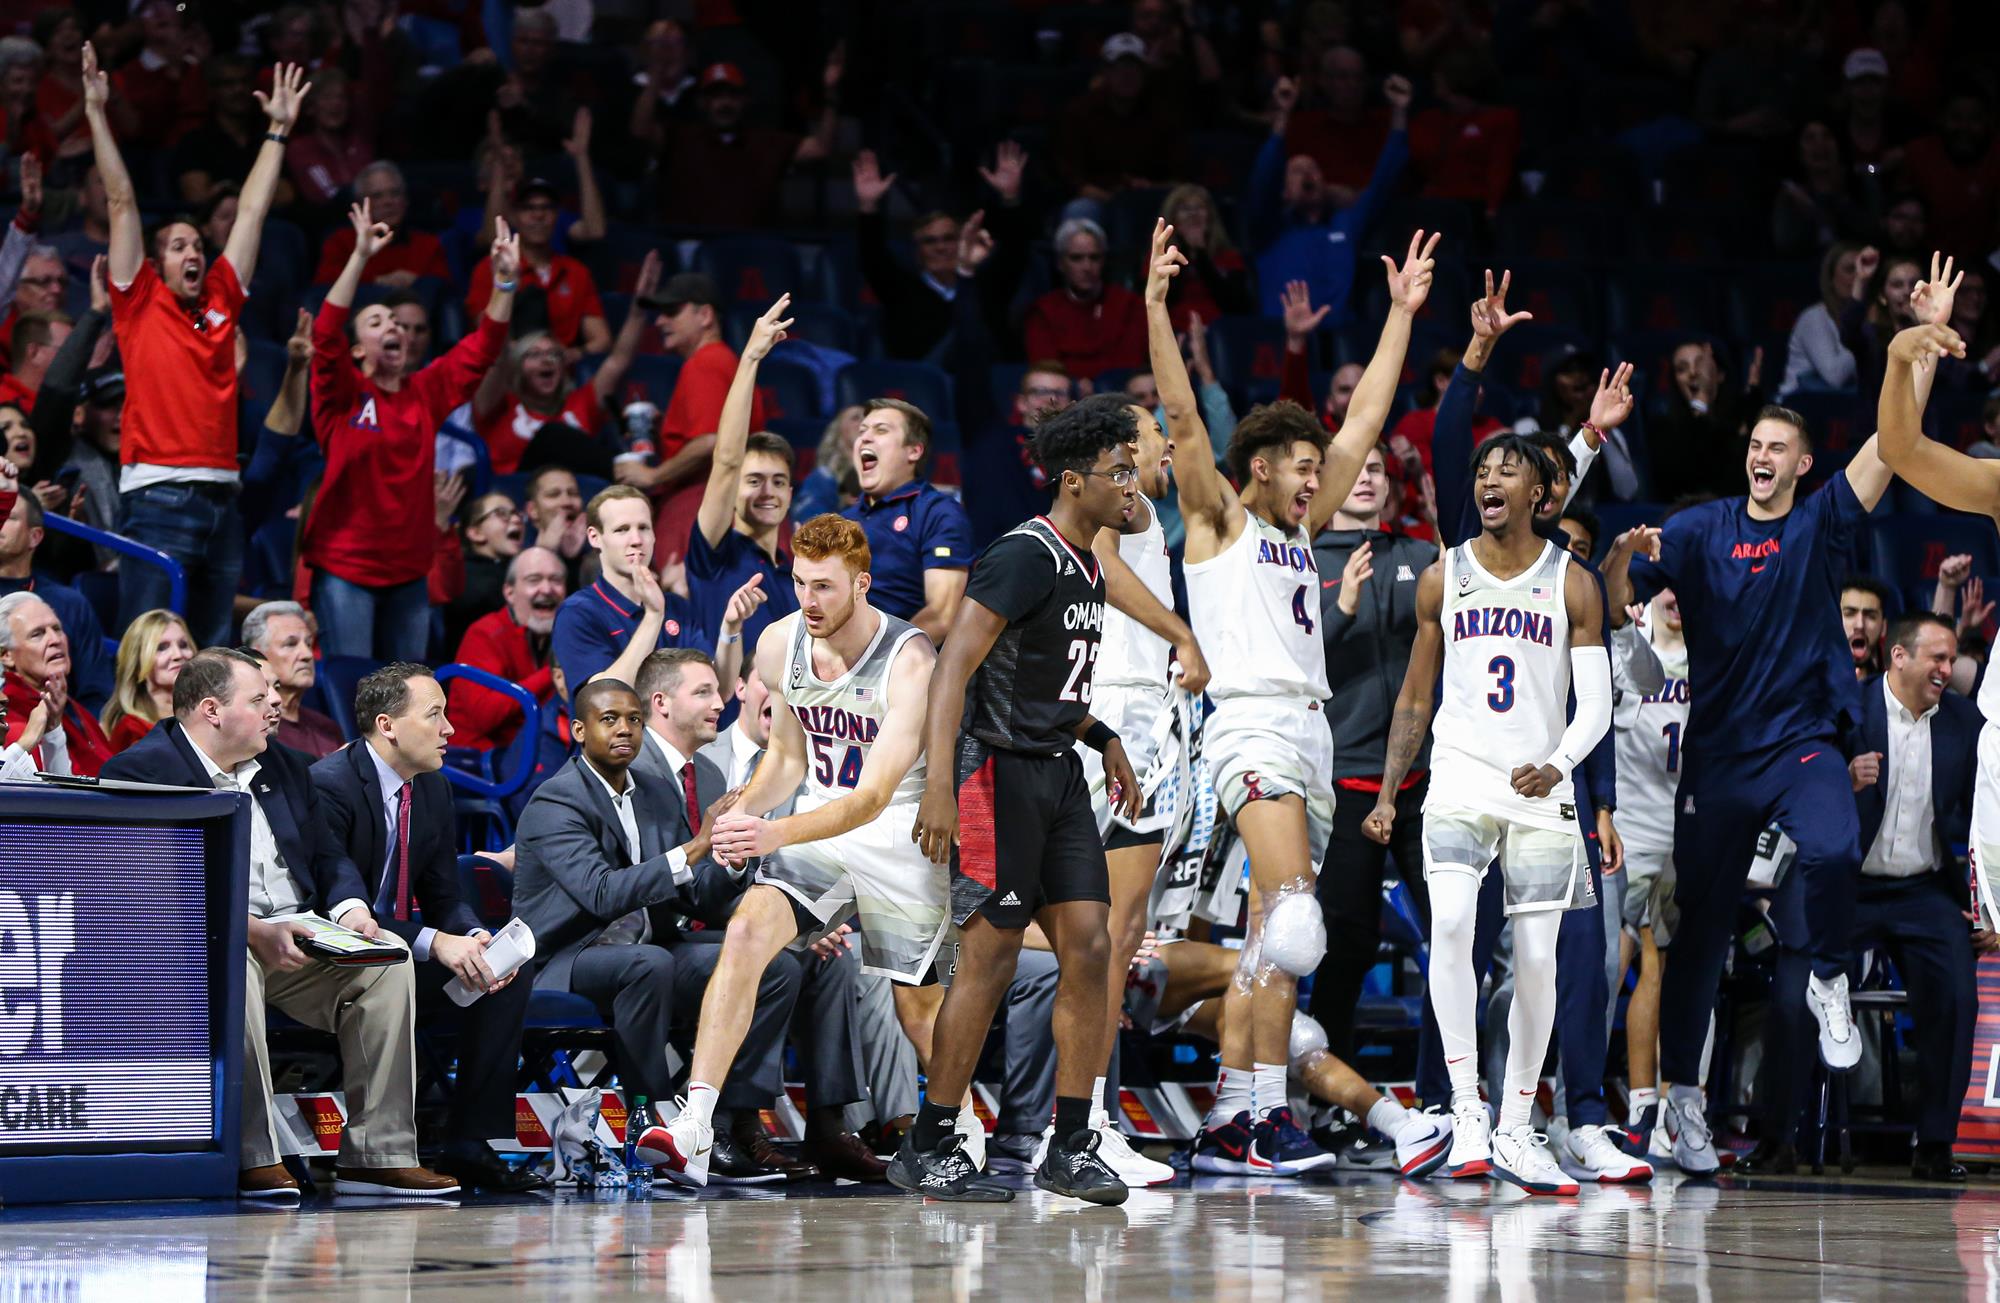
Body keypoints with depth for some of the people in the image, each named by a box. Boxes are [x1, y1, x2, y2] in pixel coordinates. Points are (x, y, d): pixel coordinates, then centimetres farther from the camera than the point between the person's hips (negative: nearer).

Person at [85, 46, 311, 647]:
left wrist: (279, 129, 25)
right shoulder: (140, 303, 5)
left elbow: (253, 210, 20)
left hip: (222, 500, 5)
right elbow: (121, 200, 3)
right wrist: (97, 112, 2)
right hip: (156, 499, -5)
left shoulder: (221, 301, 15)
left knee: (214, 656, 7)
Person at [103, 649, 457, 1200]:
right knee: (233, 967, -40)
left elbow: (329, 859, 18)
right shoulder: (140, 771, -6)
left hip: (297, 935, 7)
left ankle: (376, 1155, -19)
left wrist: (351, 910, -6)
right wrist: (251, 930, -28)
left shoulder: (284, 765, 19)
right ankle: (254, 1160, -35)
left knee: (389, 956, -18)